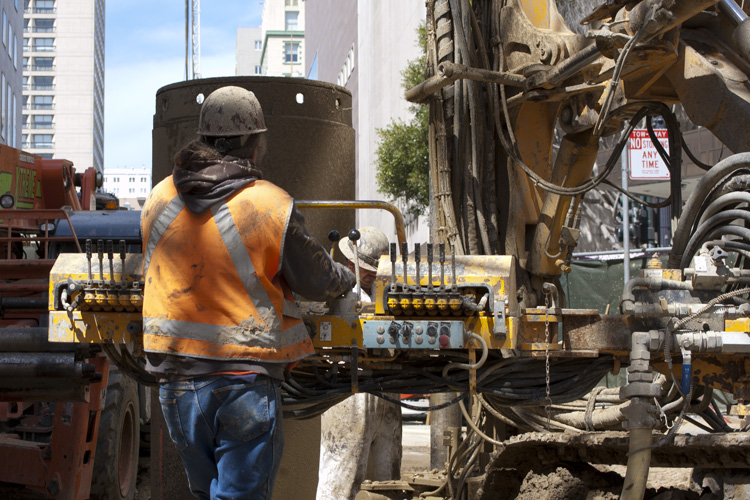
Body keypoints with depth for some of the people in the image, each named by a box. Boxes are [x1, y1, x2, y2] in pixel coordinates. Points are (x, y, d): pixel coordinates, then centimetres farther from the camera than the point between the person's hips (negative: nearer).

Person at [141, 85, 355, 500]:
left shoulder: (158, 200, 3)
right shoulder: (273, 207, -11)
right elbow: (315, 281, 1)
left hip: (177, 383, 5)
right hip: (245, 382, -5)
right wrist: (348, 278, 24)